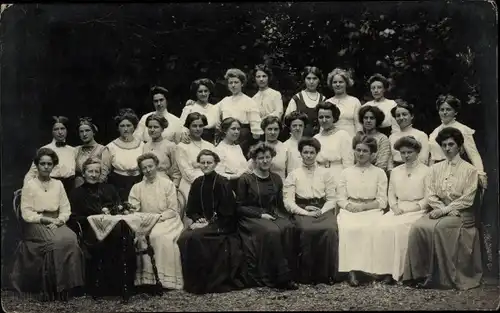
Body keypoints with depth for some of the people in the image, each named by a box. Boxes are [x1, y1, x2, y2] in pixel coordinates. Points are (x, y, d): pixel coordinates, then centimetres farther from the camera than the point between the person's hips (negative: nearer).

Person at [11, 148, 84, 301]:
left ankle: (65, 286, -22)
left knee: (70, 238, -28)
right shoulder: (29, 185, 1)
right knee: (55, 241, -33)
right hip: (35, 225, -4)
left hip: (56, 224, 4)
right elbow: (27, 214, -6)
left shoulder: (58, 184, 14)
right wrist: (47, 220, -14)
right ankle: (50, 290, -24)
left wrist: (58, 221, -11)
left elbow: (66, 209, 9)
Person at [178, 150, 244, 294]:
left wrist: (209, 222, -15)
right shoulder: (197, 183, 10)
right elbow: (191, 209, 14)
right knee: (184, 238, -23)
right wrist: (198, 219, -6)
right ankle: (192, 282, -11)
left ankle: (203, 282, -16)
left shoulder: (222, 183, -6)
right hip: (202, 223, 5)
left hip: (220, 225, -5)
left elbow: (227, 211, -9)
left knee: (194, 237, -30)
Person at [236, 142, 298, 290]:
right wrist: (261, 214, -12)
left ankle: (286, 277, -24)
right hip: (251, 218, -4)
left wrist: (281, 216, 0)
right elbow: (239, 206, -2)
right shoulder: (245, 179, 0)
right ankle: (282, 277, -26)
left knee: (288, 228, -29)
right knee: (272, 231, -34)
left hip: (273, 215, 4)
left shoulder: (276, 179, 15)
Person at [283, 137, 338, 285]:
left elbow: (332, 199, 10)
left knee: (330, 230, -31)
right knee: (307, 230, -34)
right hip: (302, 211, -1)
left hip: (323, 210, 1)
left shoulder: (326, 173, 16)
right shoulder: (293, 175, 11)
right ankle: (306, 275, -22)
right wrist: (306, 212, -12)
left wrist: (321, 211, -9)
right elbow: (289, 202, 2)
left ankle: (326, 274, -21)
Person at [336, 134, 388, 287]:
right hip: (349, 210, 1)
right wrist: (350, 206, -11)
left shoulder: (379, 173, 11)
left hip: (371, 210, -1)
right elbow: (340, 199, 11)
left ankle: (356, 269, -30)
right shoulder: (346, 172, 18)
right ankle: (351, 269, -33)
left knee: (366, 228, -34)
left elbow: (382, 201, 4)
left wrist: (363, 206, -10)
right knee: (348, 228, -32)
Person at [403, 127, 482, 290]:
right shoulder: (435, 168, 14)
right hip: (440, 212, 4)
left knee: (436, 227, -33)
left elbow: (467, 199, -6)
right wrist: (443, 209, -9)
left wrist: (445, 210, -14)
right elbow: (431, 196, 8)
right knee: (417, 227, -26)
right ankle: (419, 274, -23)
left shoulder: (469, 170, 1)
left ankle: (442, 276, -24)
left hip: (461, 214, -4)